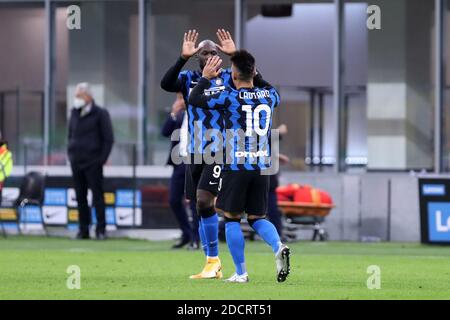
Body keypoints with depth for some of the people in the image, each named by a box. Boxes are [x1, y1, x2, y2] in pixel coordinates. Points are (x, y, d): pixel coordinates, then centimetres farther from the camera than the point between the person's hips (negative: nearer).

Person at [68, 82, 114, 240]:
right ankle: (83, 229, 11)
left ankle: (101, 229, -2)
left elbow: (108, 138, -4)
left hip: (93, 162, -6)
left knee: (97, 196, -5)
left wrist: (102, 158, -10)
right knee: (80, 196, 6)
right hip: (76, 162, 6)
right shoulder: (74, 113, 13)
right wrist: (70, 154, 11)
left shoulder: (100, 114, -3)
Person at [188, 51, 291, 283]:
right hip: (262, 166, 4)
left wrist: (206, 77, 14)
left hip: (236, 166, -4)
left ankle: (241, 273, 5)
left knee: (232, 218, 8)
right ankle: (278, 247, -16)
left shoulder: (229, 97, -9)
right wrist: (255, 75, 35)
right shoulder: (268, 95, 5)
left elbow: (194, 100, 1)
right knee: (257, 217, 14)